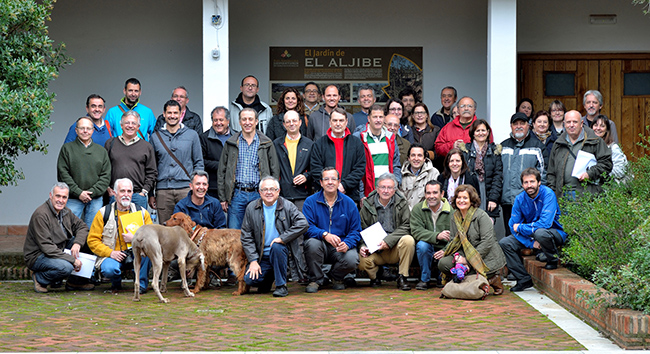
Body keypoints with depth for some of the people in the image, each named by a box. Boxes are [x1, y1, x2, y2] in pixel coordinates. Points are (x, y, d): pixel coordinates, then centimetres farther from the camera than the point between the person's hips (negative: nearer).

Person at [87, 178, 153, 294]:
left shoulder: (142, 213, 4)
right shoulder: (103, 213, 0)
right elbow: (92, 240, -1)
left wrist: (134, 239, -18)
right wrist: (110, 252, -15)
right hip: (113, 254, -1)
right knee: (109, 269, -35)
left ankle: (141, 284, -11)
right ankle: (116, 284, 5)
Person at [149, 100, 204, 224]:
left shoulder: (192, 135, 8)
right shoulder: (155, 137, 10)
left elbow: (199, 163, 9)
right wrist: (150, 194, 8)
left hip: (186, 188, -1)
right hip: (163, 190, 1)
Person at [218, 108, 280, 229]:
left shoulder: (266, 144, 6)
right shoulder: (230, 144, 8)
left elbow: (275, 171, 7)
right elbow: (222, 172, 10)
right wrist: (222, 198, 3)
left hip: (258, 195, -1)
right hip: (236, 195, 1)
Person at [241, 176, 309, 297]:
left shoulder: (287, 206, -2)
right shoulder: (251, 208, 3)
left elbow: (303, 224, -16)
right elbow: (246, 236, 2)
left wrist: (282, 238, -21)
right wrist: (253, 261, -8)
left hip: (281, 252, -2)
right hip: (261, 256, 2)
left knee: (276, 247, -36)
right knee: (249, 279, -20)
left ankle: (281, 286, -17)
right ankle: (267, 280, 19)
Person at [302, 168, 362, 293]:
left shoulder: (349, 203, 5)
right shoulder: (310, 202, 0)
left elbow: (356, 231, 3)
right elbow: (307, 227, -11)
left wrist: (347, 244, -18)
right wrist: (325, 234, -29)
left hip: (341, 248, 1)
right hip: (320, 247, -1)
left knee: (352, 260, -30)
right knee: (312, 242, -34)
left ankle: (336, 277, 9)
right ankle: (316, 279, -8)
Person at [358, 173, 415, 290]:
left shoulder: (401, 203, 1)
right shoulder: (367, 205, 4)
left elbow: (406, 227, -8)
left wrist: (388, 241, -20)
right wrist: (362, 246, -14)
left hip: (395, 249, 0)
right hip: (374, 250, 0)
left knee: (409, 240, -31)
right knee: (361, 261, -30)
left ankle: (402, 278, -14)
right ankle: (374, 277, 8)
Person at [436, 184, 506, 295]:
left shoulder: (481, 216, -12)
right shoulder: (455, 216, 10)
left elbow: (487, 243, -18)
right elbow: (454, 241, 11)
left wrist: (467, 260, -22)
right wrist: (444, 251, -13)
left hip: (486, 259, -7)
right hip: (465, 255, 7)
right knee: (443, 263, -16)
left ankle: (491, 280, -1)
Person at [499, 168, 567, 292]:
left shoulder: (548, 194, -21)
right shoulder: (520, 199, -5)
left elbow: (545, 223, -30)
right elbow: (513, 225, -6)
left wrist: (520, 228, -20)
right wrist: (531, 243, -20)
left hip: (555, 232, -6)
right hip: (530, 236, 6)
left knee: (540, 232, -39)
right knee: (504, 243, -11)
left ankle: (553, 260, -10)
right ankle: (524, 279, -8)